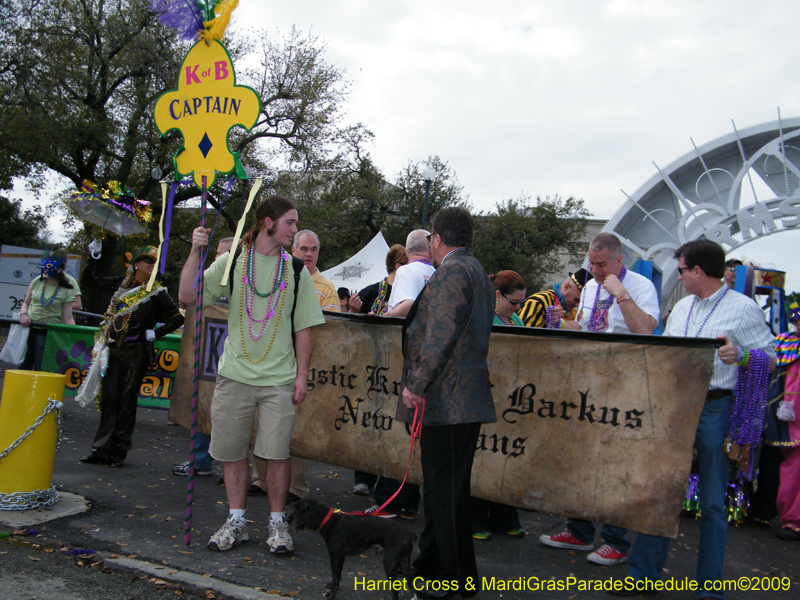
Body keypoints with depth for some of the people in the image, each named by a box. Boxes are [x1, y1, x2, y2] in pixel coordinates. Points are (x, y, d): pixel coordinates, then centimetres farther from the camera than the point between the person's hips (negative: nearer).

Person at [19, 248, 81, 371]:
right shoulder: (37, 281, 4)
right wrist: (23, 314, -4)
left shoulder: (67, 289, -8)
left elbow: (68, 318, -6)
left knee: (41, 369, 0)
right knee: (23, 367, 10)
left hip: (48, 334, -4)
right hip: (28, 330, 4)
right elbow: (26, 303, 14)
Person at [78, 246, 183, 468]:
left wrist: (155, 334, -6)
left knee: (127, 401, 0)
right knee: (109, 398, 4)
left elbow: (178, 318, -3)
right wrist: (102, 347, 16)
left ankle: (119, 451, 9)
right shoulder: (123, 289, 15)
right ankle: (102, 449, 9)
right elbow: (109, 319, 23)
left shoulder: (157, 293, 0)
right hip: (114, 350, 4)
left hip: (137, 352, -4)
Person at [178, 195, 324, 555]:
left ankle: (277, 524, 13)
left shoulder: (296, 271, 6)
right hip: (235, 374, 1)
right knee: (232, 451, 7)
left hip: (279, 378, 0)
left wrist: (302, 374, 0)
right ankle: (236, 522, 23)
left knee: (276, 453, -3)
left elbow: (304, 327, 7)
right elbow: (186, 296, -2)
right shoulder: (231, 262, 4)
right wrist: (196, 252, -11)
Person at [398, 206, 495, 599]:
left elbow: (442, 336, -22)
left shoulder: (452, 272, -13)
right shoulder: (476, 272, 20)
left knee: (446, 491, -3)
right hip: (464, 399, 11)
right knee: (441, 487, 18)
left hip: (448, 401, -11)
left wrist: (416, 385, -17)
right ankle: (432, 564, 30)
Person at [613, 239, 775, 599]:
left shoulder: (743, 308, -4)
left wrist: (740, 355, -22)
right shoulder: (681, 307, 15)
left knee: (713, 502, 3)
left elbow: (770, 359, -5)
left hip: (715, 410, -6)